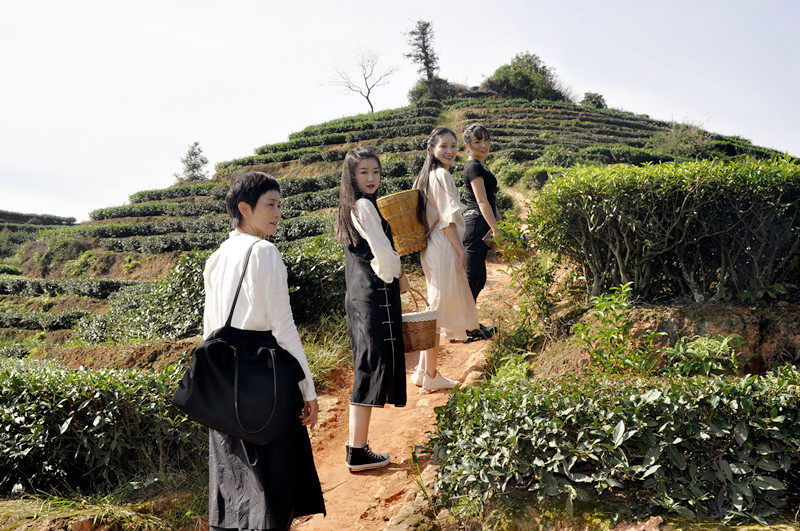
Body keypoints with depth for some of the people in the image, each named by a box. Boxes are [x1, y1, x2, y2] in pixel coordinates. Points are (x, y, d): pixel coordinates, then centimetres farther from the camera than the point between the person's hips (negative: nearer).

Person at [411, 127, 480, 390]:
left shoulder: (427, 175, 15)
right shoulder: (441, 175, -14)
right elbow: (447, 219, -19)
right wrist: (460, 250, -14)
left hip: (431, 248, 10)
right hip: (444, 250, -10)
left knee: (436, 308, 16)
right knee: (440, 309, -2)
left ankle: (423, 371, 24)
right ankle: (430, 376, 7)